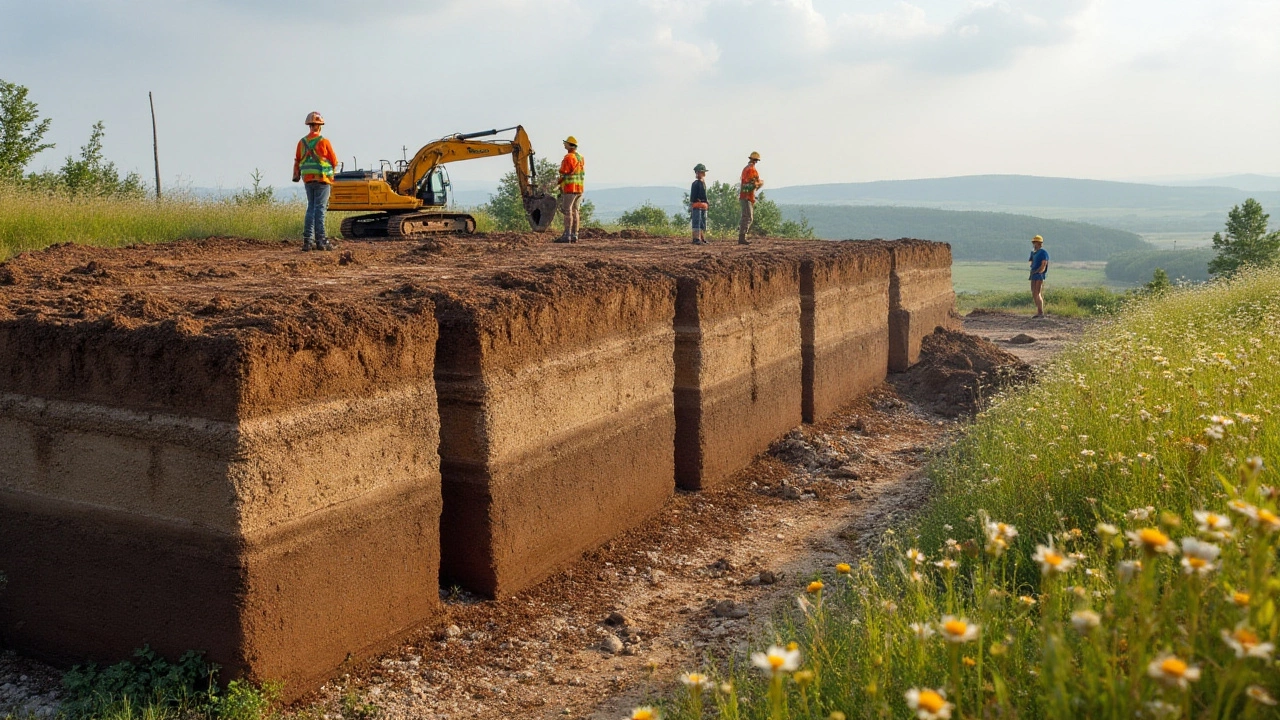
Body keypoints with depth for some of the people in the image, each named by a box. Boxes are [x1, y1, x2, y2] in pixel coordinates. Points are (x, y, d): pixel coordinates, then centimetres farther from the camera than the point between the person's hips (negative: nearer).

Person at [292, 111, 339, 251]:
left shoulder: (302, 142, 7)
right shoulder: (323, 141, -8)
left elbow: (297, 162, 11)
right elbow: (334, 161, -3)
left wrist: (296, 175, 24)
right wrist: (330, 168, 18)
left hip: (307, 179, 5)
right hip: (322, 179, -5)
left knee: (311, 208, 12)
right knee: (320, 209, -5)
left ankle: (307, 240, 7)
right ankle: (320, 240, -7)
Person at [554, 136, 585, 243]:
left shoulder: (568, 158, -11)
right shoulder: (581, 158, 15)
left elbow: (563, 174, -13)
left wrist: (559, 186, -1)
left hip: (569, 189, -8)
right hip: (579, 189, 8)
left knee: (568, 212, -7)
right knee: (575, 212, 10)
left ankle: (567, 236, -10)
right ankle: (574, 235, 9)